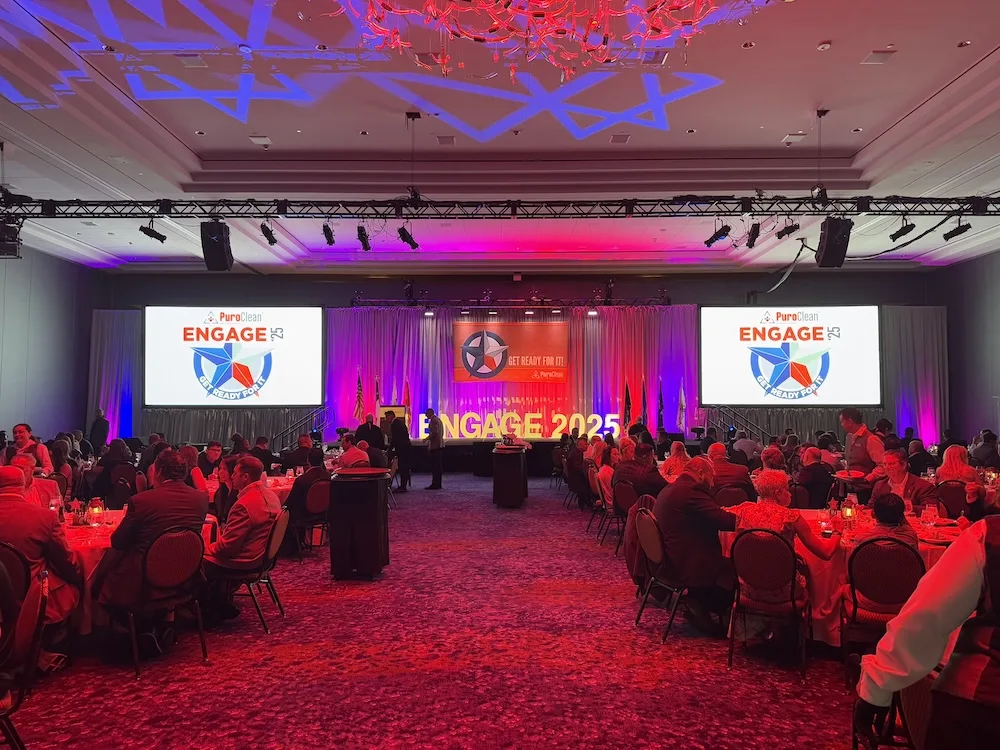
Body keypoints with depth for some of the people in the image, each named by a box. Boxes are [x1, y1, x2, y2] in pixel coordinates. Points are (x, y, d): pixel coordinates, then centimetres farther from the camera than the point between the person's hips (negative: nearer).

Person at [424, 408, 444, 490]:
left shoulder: (433, 420, -12)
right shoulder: (438, 419, 18)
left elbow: (434, 432, -23)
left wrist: (426, 439, -10)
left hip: (434, 446, -10)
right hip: (440, 445, 10)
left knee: (434, 466, -8)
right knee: (438, 465, 11)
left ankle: (435, 484, -9)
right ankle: (438, 484, 15)